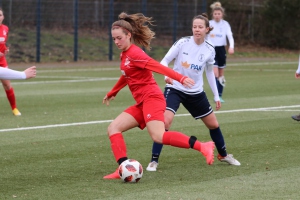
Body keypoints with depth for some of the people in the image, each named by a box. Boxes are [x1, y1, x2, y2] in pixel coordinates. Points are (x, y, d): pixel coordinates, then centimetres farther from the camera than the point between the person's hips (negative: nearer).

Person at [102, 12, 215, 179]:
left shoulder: (134, 53, -11)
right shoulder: (125, 55, 16)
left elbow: (158, 67, -22)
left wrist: (180, 78, -33)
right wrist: (112, 93, 48)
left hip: (151, 98, -9)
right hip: (142, 103, 9)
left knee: (159, 137, -27)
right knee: (113, 128, 2)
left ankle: (203, 147, -26)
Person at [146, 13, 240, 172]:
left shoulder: (209, 50, -3)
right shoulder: (183, 43, -14)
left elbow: (209, 72, 12)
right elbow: (165, 61, -12)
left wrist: (216, 96, 15)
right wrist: (167, 75, -33)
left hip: (196, 92, 4)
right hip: (175, 89, -4)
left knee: (213, 124, 13)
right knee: (165, 122, -24)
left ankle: (223, 155, 39)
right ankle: (154, 161, -16)